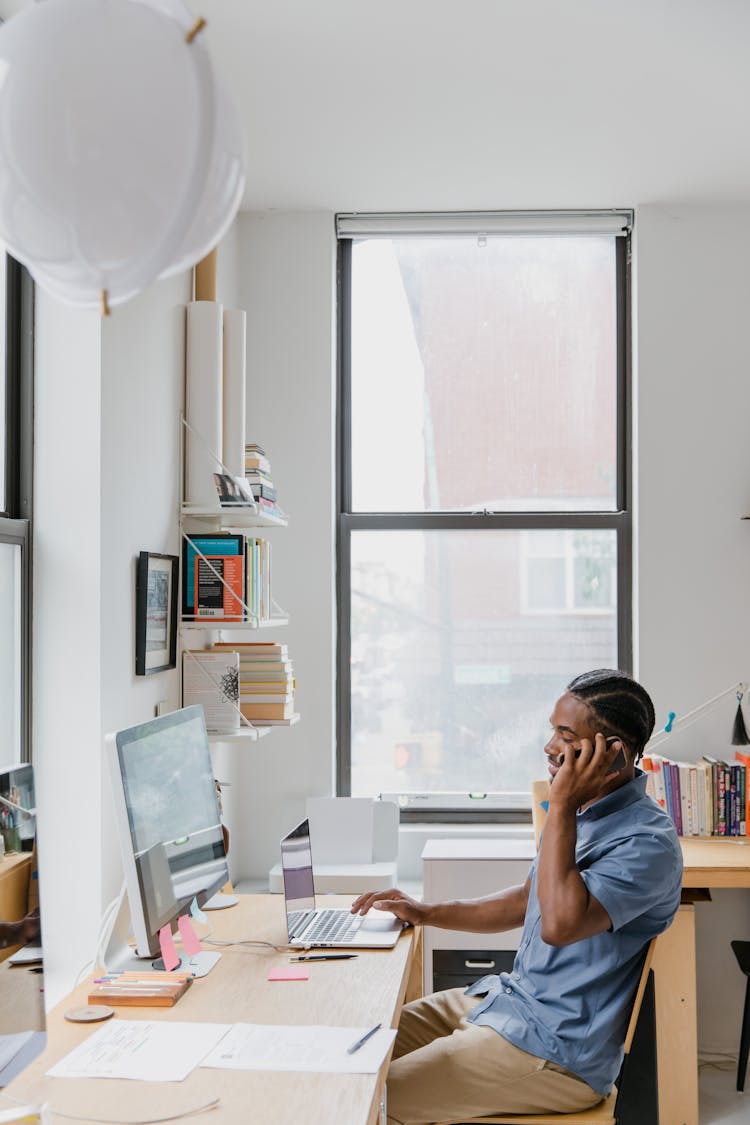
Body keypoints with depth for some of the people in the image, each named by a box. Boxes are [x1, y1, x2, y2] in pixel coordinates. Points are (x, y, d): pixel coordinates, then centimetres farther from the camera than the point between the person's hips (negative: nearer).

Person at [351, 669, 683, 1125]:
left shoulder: (648, 842, -23)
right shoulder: (581, 813, 9)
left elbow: (560, 924, -36)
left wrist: (561, 806, -30)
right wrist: (426, 912, 13)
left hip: (559, 1053, -10)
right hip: (510, 997, 10)